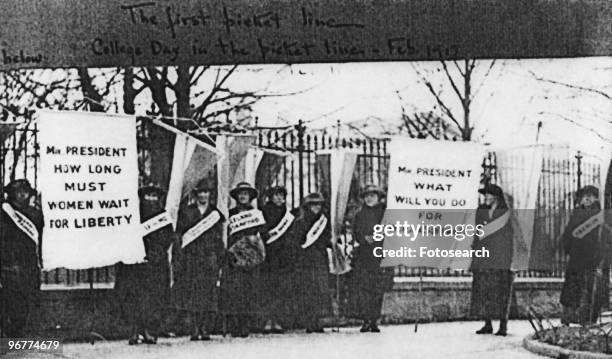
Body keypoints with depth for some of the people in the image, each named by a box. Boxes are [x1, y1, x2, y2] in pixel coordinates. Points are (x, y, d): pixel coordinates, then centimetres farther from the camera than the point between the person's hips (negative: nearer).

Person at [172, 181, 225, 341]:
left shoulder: (215, 214, 13)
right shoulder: (186, 212, 10)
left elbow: (219, 239, 13)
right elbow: (178, 236, 7)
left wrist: (220, 260, 5)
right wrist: (178, 259, -2)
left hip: (210, 260, 0)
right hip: (190, 258, 0)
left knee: (209, 294, -6)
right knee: (192, 293, -4)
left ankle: (206, 329, -2)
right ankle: (196, 329, 0)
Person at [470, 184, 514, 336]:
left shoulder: (505, 213, -1)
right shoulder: (480, 212, 10)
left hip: (500, 260, -4)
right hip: (482, 260, 4)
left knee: (500, 293, -4)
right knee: (482, 291, 0)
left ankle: (503, 326, 1)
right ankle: (487, 325, 8)